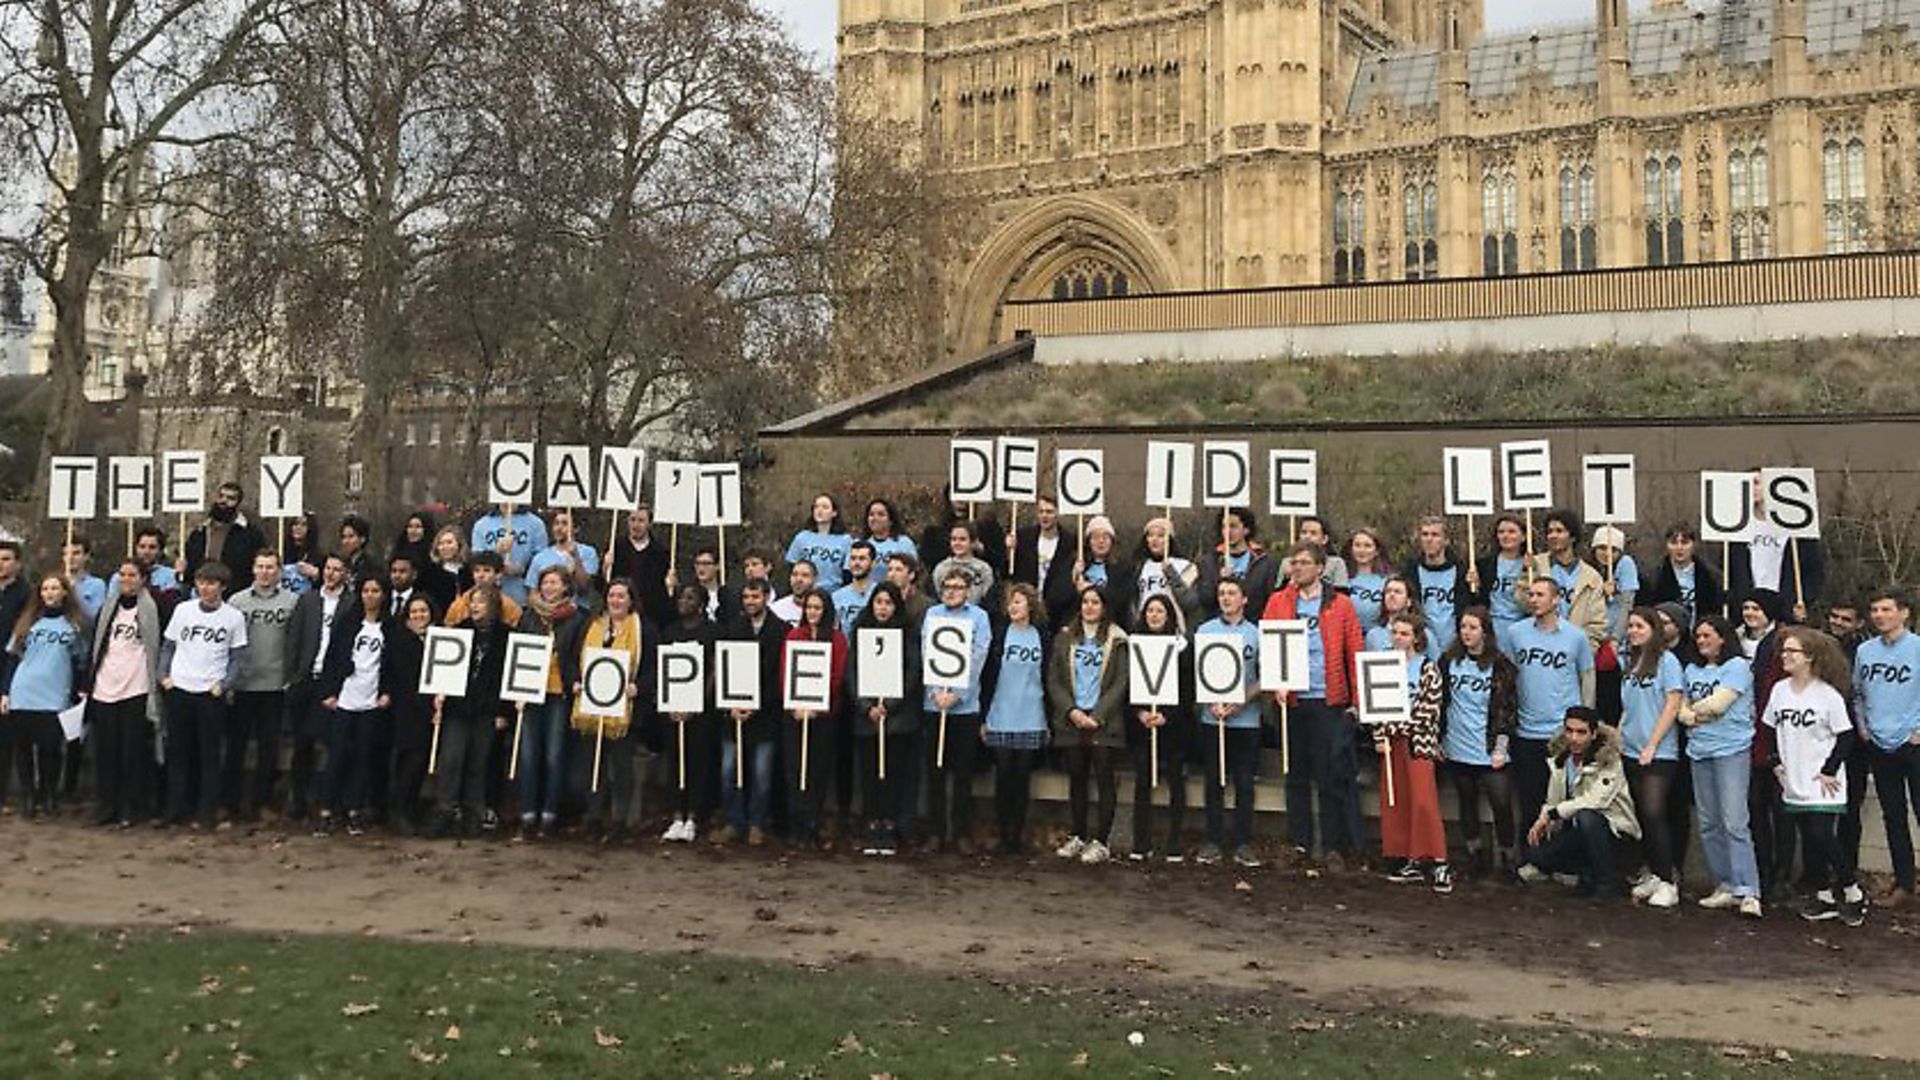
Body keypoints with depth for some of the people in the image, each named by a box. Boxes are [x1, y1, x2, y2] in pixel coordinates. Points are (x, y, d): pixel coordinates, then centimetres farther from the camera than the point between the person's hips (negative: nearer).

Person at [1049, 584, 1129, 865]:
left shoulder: (1117, 640, 2)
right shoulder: (1065, 638, 9)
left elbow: (1121, 683, -4)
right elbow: (1053, 680, 5)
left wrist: (1098, 716, -12)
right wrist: (1071, 710, -8)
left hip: (1104, 721, -3)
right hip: (1071, 720, 3)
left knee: (1104, 778, -3)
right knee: (1076, 778, 8)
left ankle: (1099, 841, 1)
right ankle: (1077, 837, 16)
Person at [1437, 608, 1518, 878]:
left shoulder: (1500, 666, -3)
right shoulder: (1448, 661, 5)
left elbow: (1508, 709, -3)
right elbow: (1439, 702, 9)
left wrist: (1501, 748, -8)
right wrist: (1437, 740, 7)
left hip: (1489, 751, -3)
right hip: (1457, 749, 3)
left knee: (1501, 804, -6)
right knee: (1467, 803, 12)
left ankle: (1506, 856, 7)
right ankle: (1475, 853, 24)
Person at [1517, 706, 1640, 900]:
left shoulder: (1609, 760, -18)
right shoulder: (1561, 759, 1)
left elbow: (1595, 801, -30)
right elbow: (1552, 802, 2)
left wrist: (1550, 814, -24)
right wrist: (1541, 822, -20)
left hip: (1614, 828, -6)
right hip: (1576, 828, 6)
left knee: (1586, 816, -38)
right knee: (1533, 853, -12)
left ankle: (1607, 881, -19)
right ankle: (1588, 872, 10)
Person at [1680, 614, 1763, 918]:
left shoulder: (1737, 666, -3)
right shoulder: (1692, 670, 17)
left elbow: (1717, 704, -13)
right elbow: (1682, 712, 15)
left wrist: (1695, 709, 4)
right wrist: (1699, 716, -6)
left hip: (1731, 751, -7)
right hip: (1699, 752, 7)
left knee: (1734, 822, -12)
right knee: (1708, 824, 8)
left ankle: (1747, 892, -11)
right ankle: (1725, 886, 15)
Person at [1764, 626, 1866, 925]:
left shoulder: (1828, 695, -12)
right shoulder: (1779, 690, 5)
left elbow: (1845, 737, -9)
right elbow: (1771, 728, 17)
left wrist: (1828, 771, -12)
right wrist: (1777, 763, 8)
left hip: (1822, 787, -6)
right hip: (1794, 784, 6)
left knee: (1823, 838, -11)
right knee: (1809, 841, 10)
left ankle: (1852, 893, 8)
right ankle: (1824, 896, 20)